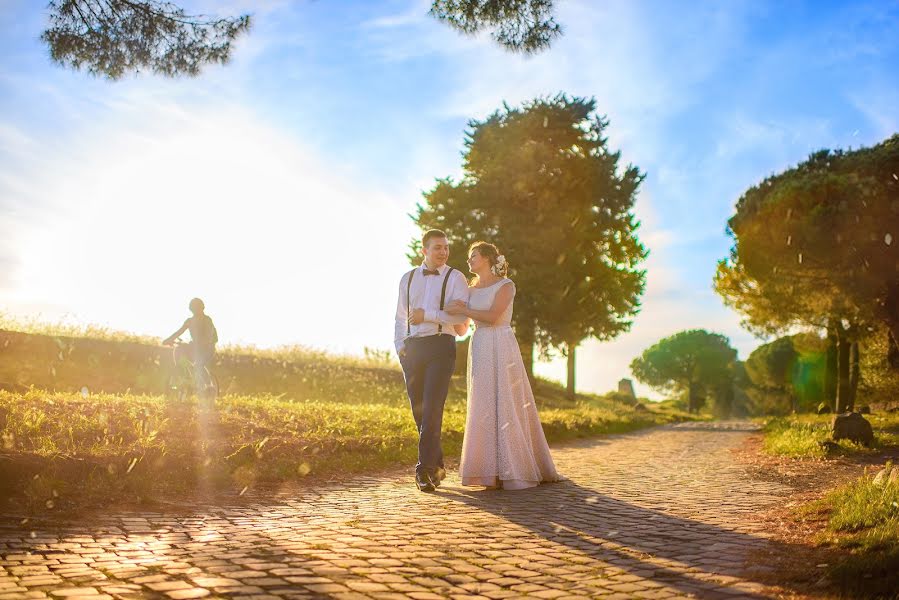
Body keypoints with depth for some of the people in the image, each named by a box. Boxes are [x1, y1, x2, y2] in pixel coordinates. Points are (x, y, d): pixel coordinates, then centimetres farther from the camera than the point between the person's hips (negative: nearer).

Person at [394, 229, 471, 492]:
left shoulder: (455, 278, 3)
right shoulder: (408, 279, 17)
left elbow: (462, 316, -8)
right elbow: (400, 317, 18)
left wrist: (427, 315, -12)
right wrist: (399, 346, 6)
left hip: (440, 345, -4)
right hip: (412, 349, 5)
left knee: (432, 409, -13)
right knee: (419, 411, 7)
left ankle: (425, 468, -12)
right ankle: (437, 466, 20)